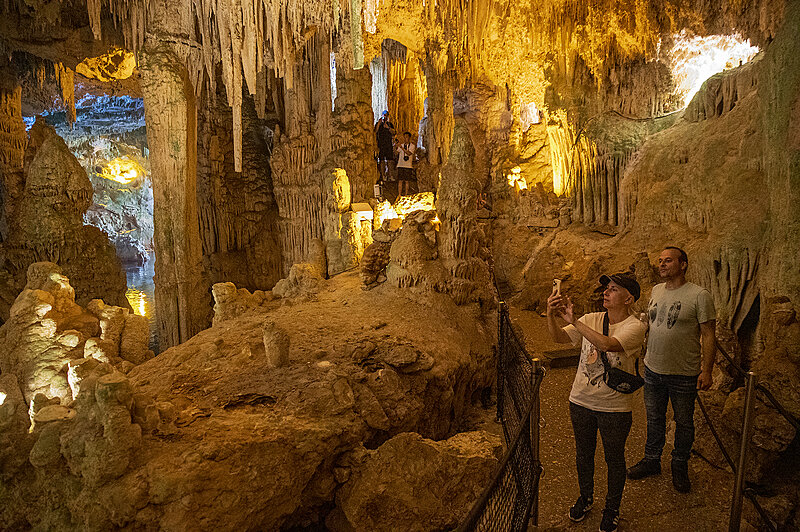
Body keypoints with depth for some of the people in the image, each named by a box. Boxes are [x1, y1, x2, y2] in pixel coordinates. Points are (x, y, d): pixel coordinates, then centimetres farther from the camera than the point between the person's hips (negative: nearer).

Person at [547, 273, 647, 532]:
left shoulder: (634, 327, -16)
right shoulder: (591, 319, 0)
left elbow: (608, 344, -33)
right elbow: (559, 337, -6)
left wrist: (573, 321, -33)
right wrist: (551, 315, -25)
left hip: (615, 407, -4)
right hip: (581, 401, 4)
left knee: (614, 459, 14)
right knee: (583, 453, 20)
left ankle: (612, 508, 35)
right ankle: (585, 497, 44)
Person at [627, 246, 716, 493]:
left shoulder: (699, 295, -14)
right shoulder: (656, 290, 5)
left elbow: (708, 336, -13)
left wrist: (706, 371, -16)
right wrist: (643, 356, 16)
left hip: (684, 374, -5)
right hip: (653, 370, 5)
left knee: (684, 423, 13)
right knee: (654, 419, 18)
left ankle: (680, 466, 32)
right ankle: (652, 460, 35)